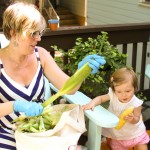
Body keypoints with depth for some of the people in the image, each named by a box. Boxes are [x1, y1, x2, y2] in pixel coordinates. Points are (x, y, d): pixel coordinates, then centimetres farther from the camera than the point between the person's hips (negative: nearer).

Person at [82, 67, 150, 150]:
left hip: (135, 133, -1)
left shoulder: (136, 103, -24)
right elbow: (100, 98, -8)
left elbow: (137, 119, -15)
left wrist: (132, 119, -38)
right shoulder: (113, 96, -20)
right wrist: (92, 103, -28)